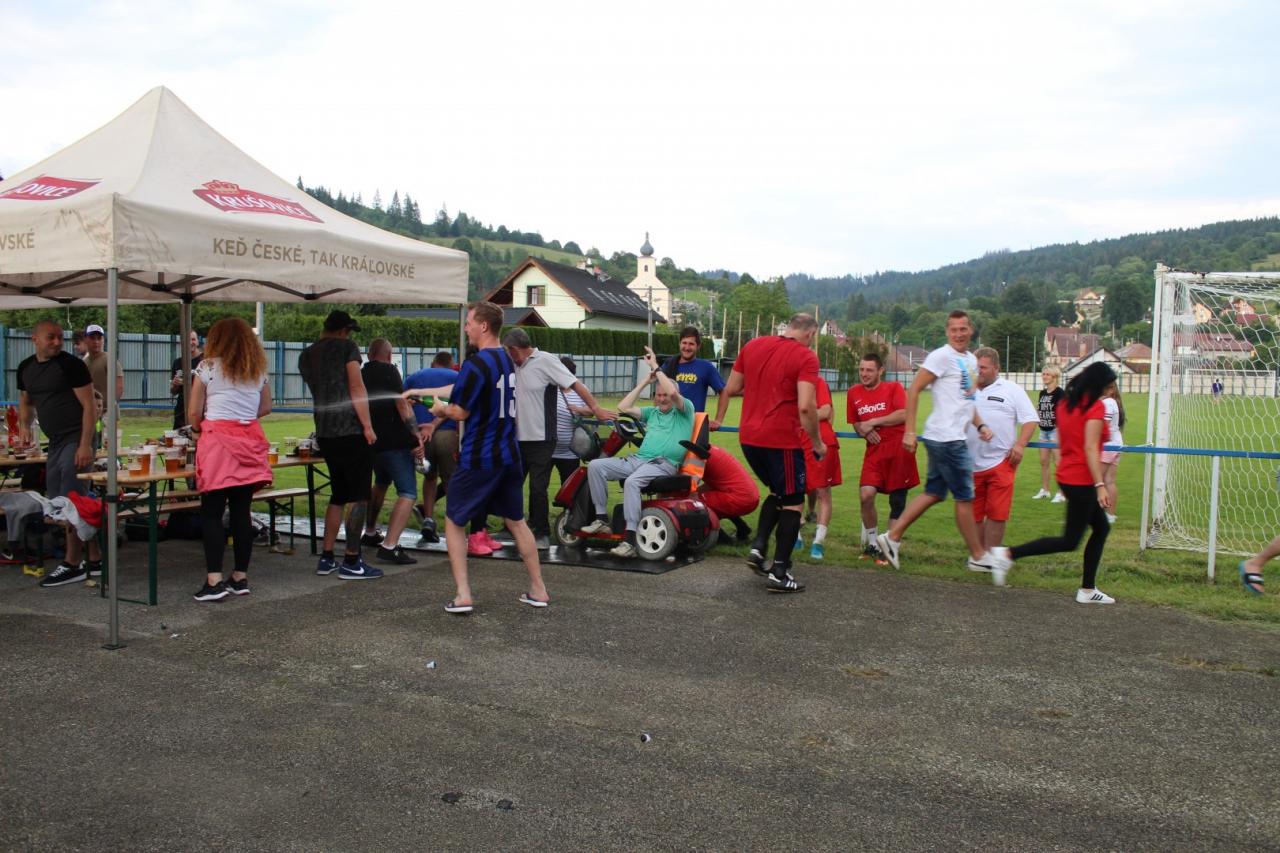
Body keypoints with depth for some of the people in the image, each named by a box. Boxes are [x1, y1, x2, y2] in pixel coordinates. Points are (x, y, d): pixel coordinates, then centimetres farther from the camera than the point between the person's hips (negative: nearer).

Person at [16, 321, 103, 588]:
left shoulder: (71, 365, -10)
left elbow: (89, 406, -13)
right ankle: (96, 560, 17)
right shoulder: (26, 368, 11)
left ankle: (73, 564, 0)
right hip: (56, 442, 8)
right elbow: (26, 401, 26)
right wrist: (24, 425, 5)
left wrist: (85, 445, -20)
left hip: (76, 440, -8)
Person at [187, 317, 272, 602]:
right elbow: (265, 408, 16)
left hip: (217, 440, -4)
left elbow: (193, 413, -1)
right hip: (249, 441, 4)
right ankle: (240, 578, 13)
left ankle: (214, 581, -7)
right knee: (241, 511, 8)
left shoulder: (207, 368, 0)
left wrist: (200, 429, 18)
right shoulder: (259, 370, 11)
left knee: (212, 513, -1)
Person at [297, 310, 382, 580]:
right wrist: (368, 426, -13)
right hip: (351, 430, -7)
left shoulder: (306, 356, 15)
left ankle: (326, 558, 17)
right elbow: (357, 388, -13)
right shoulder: (346, 347, -4)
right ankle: (351, 562, -1)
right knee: (358, 496, -1)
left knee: (338, 494, 16)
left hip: (324, 433, 7)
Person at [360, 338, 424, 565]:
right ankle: (389, 546, -23)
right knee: (408, 494, -10)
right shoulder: (388, 371, -6)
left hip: (371, 442, 8)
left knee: (381, 483, 32)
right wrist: (416, 436, -19)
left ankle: (370, 533, 41)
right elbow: (402, 404, -16)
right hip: (395, 442, -8)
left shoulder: (361, 375, 14)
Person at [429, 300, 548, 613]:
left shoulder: (476, 364, -17)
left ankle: (463, 595, 1)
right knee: (516, 520, 17)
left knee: (454, 521, 7)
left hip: (478, 458, -7)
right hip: (509, 455, 7)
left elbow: (460, 412, -15)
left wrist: (441, 409, 7)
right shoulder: (507, 360, 10)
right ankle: (538, 590, 20)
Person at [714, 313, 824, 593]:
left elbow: (730, 389, 13)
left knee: (777, 493, 25)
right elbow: (805, 406, -18)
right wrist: (817, 442, -6)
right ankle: (779, 573, 6)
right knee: (793, 502, 8)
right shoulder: (806, 357, -8)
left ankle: (758, 548, 12)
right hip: (782, 440, -6)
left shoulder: (752, 346, 9)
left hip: (749, 437, 6)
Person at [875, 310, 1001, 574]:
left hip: (954, 438, 9)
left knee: (934, 493, 11)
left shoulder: (971, 360, 16)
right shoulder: (941, 356, -11)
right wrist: (909, 431, -18)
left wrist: (980, 425, 9)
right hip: (946, 439, -9)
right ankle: (978, 556, 14)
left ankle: (892, 537, 12)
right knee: (965, 497, 1)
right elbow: (914, 390, -13)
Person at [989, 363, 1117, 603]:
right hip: (1081, 481, -9)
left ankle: (1087, 589, 18)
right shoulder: (1096, 407, -14)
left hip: (1066, 475, 9)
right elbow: (1091, 448, -21)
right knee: (1069, 541, -1)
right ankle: (1009, 554, -7)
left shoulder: (1065, 403, 10)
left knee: (1102, 527, 18)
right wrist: (1100, 485, -23)